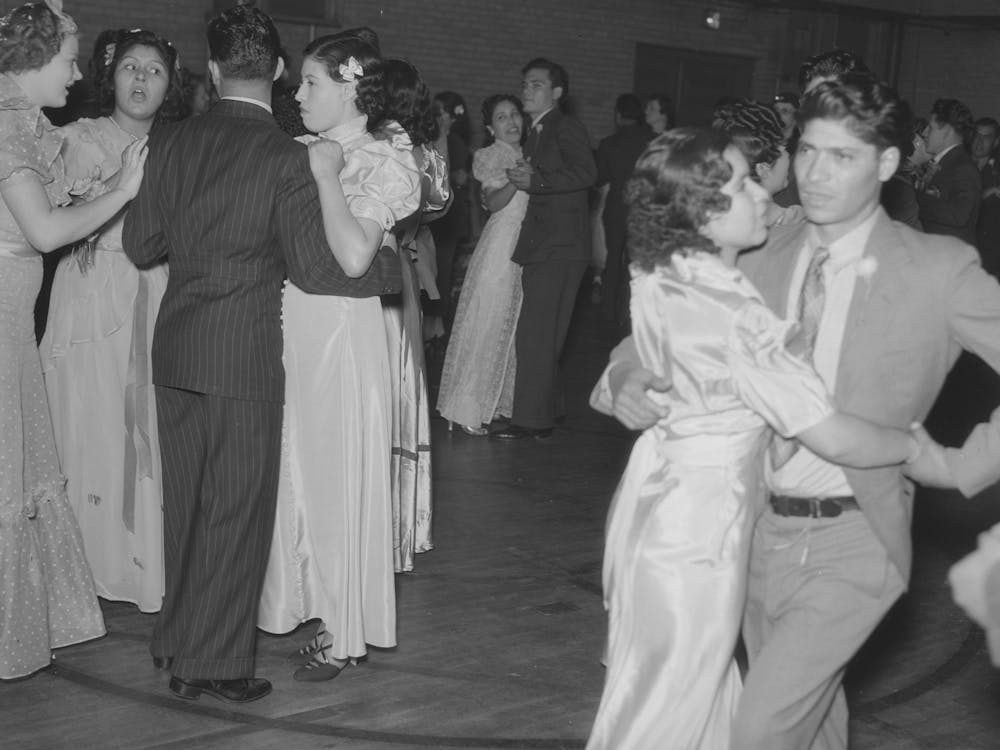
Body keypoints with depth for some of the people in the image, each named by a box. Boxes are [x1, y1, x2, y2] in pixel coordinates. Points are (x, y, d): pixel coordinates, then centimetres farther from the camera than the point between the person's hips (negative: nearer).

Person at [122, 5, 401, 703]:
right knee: (238, 510, 7)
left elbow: (141, 245, 7)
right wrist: (394, 265, 2)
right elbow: (314, 267, -12)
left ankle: (179, 643, 33)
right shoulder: (286, 156, -13)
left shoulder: (170, 141, 1)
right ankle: (215, 664, 16)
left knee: (186, 502, 19)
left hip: (173, 351, 6)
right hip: (244, 356, -5)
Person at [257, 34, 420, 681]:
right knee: (293, 470, 12)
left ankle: (343, 632, 16)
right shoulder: (304, 153, 11)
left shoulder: (386, 162, -7)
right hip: (287, 329, 6)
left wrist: (326, 174, -17)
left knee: (337, 476, 2)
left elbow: (354, 256, -23)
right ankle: (306, 605, 28)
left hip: (340, 331, -6)